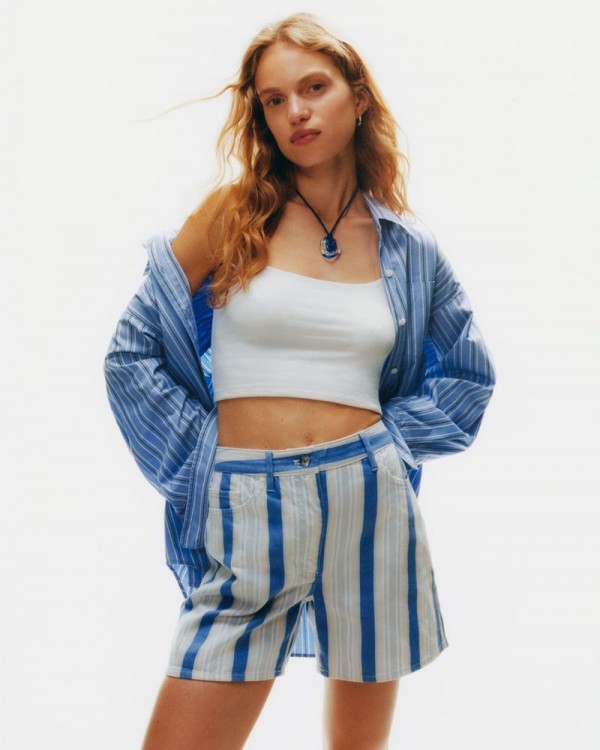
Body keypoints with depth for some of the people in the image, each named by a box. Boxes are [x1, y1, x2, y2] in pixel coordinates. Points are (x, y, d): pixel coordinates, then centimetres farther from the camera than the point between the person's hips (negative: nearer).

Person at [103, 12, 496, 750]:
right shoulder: (234, 212, 1)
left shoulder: (408, 247, 7)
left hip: (369, 500, 2)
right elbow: (132, 350, 4)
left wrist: (387, 435, 6)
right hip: (246, 512, -2)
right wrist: (199, 453, -1)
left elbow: (470, 374, 19)